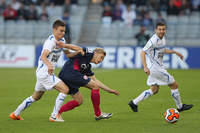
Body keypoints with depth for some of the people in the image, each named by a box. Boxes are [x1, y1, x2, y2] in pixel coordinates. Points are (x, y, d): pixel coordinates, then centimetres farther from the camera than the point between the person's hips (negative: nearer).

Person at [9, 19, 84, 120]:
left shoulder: (61, 40, 9)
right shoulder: (51, 41, -20)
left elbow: (67, 54, 18)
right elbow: (43, 56, -34)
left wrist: (77, 52, -2)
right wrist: (49, 65, -53)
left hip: (45, 73, 10)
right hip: (44, 72, -10)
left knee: (36, 97, 22)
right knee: (65, 89, -18)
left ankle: (15, 114, 32)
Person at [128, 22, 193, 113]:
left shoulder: (162, 38, 7)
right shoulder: (153, 41, -22)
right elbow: (143, 53, -25)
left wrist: (175, 52, 19)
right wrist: (145, 67, -33)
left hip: (158, 67, 10)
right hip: (155, 67, -10)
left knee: (154, 90, 15)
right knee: (174, 85, 0)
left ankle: (134, 103, 17)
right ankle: (180, 107, 15)